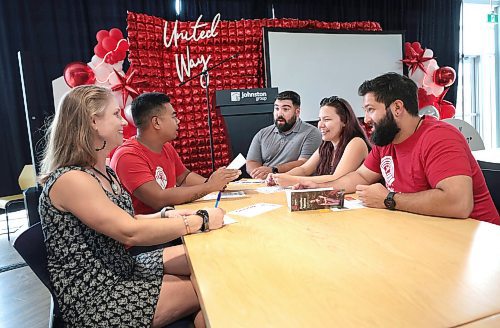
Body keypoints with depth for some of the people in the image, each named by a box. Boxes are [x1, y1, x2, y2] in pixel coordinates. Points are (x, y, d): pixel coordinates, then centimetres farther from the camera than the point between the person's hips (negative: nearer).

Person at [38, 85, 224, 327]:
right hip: (94, 298, -9)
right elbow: (130, 233, -27)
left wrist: (166, 216, -6)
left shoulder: (104, 172, 6)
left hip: (120, 270, 9)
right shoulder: (71, 180, -23)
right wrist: (201, 221, -22)